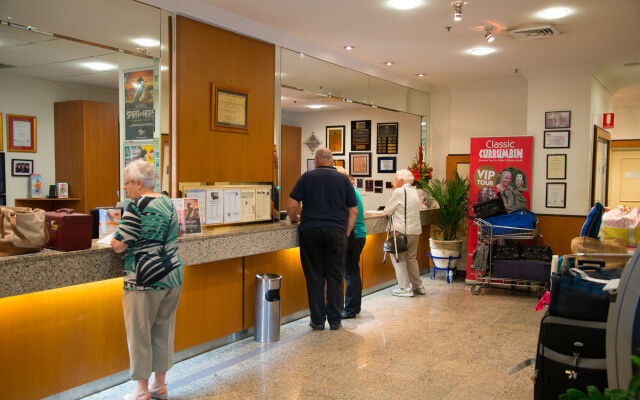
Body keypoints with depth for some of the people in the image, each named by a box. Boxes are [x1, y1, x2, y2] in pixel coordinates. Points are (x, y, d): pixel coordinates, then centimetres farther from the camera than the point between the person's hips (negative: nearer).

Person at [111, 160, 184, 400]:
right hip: (173, 275, 8)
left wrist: (115, 238, 6)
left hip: (146, 280, -8)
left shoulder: (137, 206, -14)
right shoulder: (167, 203, 10)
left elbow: (118, 246, -15)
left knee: (139, 332, 5)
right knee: (163, 330, 15)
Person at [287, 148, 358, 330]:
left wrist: (294, 219, 18)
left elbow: (291, 204, -1)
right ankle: (335, 320, 12)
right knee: (335, 277, 7)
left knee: (314, 277, 6)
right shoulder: (343, 179, 9)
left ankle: (318, 320, 11)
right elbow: (353, 211, 7)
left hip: (310, 230, -1)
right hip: (337, 231, 1)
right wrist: (346, 233, 12)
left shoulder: (307, 177, 5)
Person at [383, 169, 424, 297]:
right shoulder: (415, 191, 11)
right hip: (415, 230, 8)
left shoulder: (399, 192, -11)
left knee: (398, 258, 2)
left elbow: (387, 211, -8)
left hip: (402, 231, -7)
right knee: (411, 258, 17)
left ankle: (405, 288, 0)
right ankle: (418, 286, 22)